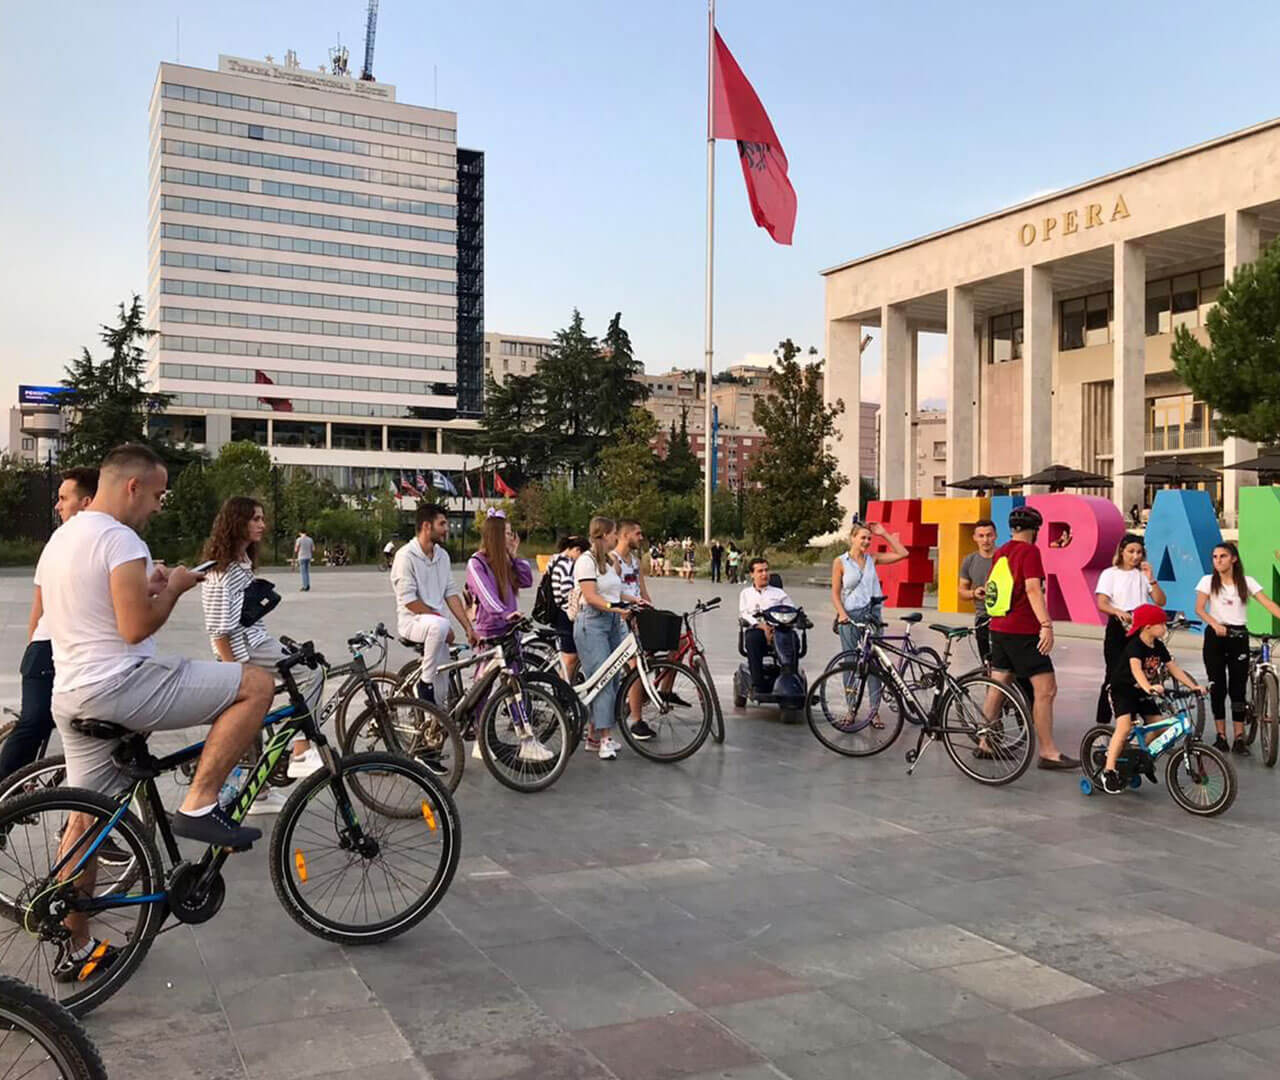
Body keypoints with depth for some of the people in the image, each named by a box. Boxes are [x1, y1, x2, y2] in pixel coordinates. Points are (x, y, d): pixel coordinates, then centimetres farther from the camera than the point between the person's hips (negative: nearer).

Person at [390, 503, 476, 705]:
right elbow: (409, 600, -17)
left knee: (442, 692, 2)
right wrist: (441, 619, -18)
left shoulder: (442, 555, 11)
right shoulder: (406, 556, -11)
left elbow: (451, 593, 9)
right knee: (439, 625, -39)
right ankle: (425, 683, -24)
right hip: (412, 622, -7)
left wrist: (469, 628, 1)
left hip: (435, 622, 7)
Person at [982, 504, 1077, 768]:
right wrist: (1046, 625, -27)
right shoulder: (1029, 551, -10)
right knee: (1045, 688, -7)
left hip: (999, 628, 9)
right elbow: (1033, 589, -22)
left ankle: (986, 744, 20)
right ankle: (1048, 752, -9)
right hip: (1022, 630, -9)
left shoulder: (999, 552, 14)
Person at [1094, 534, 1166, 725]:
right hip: (1118, 628, -3)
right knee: (1114, 675, -5)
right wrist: (1118, 612, -29)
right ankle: (1102, 722, 1)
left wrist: (1151, 578, -7)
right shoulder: (1110, 574, 2)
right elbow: (1102, 604, -10)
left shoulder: (1144, 574, 12)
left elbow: (1160, 601, 4)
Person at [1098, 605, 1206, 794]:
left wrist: (1193, 686, -12)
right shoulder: (1135, 645, -23)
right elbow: (1136, 669, -40)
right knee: (1124, 727, -23)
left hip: (1144, 693, 8)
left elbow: (1174, 669, 0)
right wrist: (1148, 687, -56)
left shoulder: (1159, 647, 1)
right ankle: (1108, 771, -21)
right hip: (1124, 690, -8)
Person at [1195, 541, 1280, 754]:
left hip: (1239, 636, 1)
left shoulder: (1246, 581, 3)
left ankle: (1239, 738, 1)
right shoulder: (1208, 581, 1)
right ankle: (1221, 736, 6)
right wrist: (1215, 624, -26)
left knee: (1238, 687, -1)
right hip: (1215, 635, -1)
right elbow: (1199, 609, -8)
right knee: (1217, 686, 0)